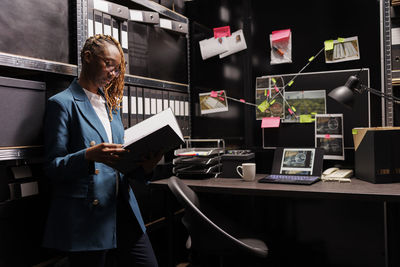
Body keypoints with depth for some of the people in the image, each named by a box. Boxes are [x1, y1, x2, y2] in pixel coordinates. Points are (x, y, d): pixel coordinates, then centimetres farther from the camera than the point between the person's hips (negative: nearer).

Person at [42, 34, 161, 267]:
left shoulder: (111, 105, 18)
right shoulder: (63, 104, -3)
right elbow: (53, 167, -7)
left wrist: (143, 166, -3)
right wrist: (89, 155, -26)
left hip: (123, 210, 6)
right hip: (87, 217, -6)